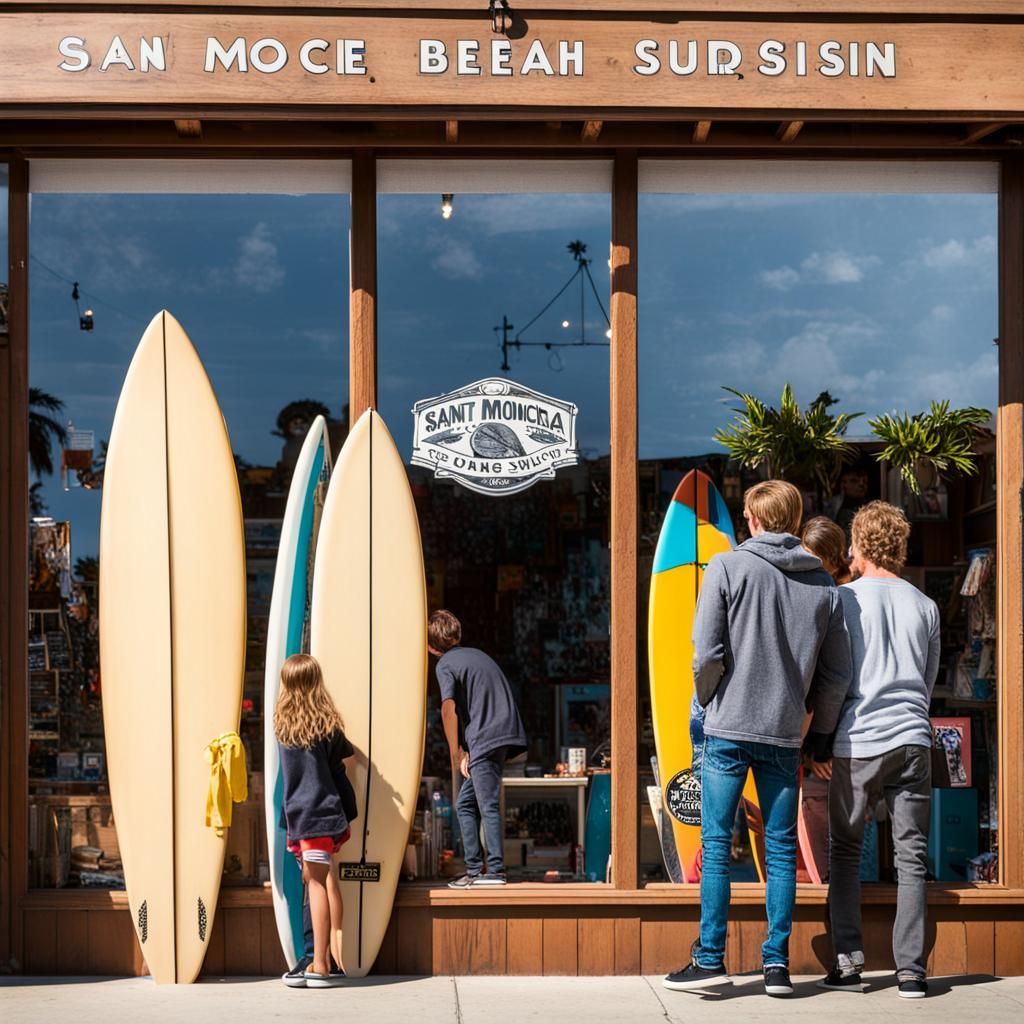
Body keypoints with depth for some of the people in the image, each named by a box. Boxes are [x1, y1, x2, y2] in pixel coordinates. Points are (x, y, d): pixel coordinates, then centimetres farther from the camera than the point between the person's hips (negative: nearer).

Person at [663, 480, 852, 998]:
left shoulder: (728, 566, -6)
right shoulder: (823, 584, 5)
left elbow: (707, 653, -11)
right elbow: (837, 672, 6)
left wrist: (708, 700, 7)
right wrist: (821, 730, 17)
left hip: (729, 728, -3)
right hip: (785, 734, 3)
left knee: (716, 845, 3)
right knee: (781, 848, 9)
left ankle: (710, 959, 4)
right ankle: (777, 963, 9)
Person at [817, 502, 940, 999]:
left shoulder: (843, 599, -1)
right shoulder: (925, 606, 8)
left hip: (857, 741, -2)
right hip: (913, 740, 2)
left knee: (845, 851, 11)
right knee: (911, 856, 5)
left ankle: (848, 962, 5)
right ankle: (911, 971, 2)